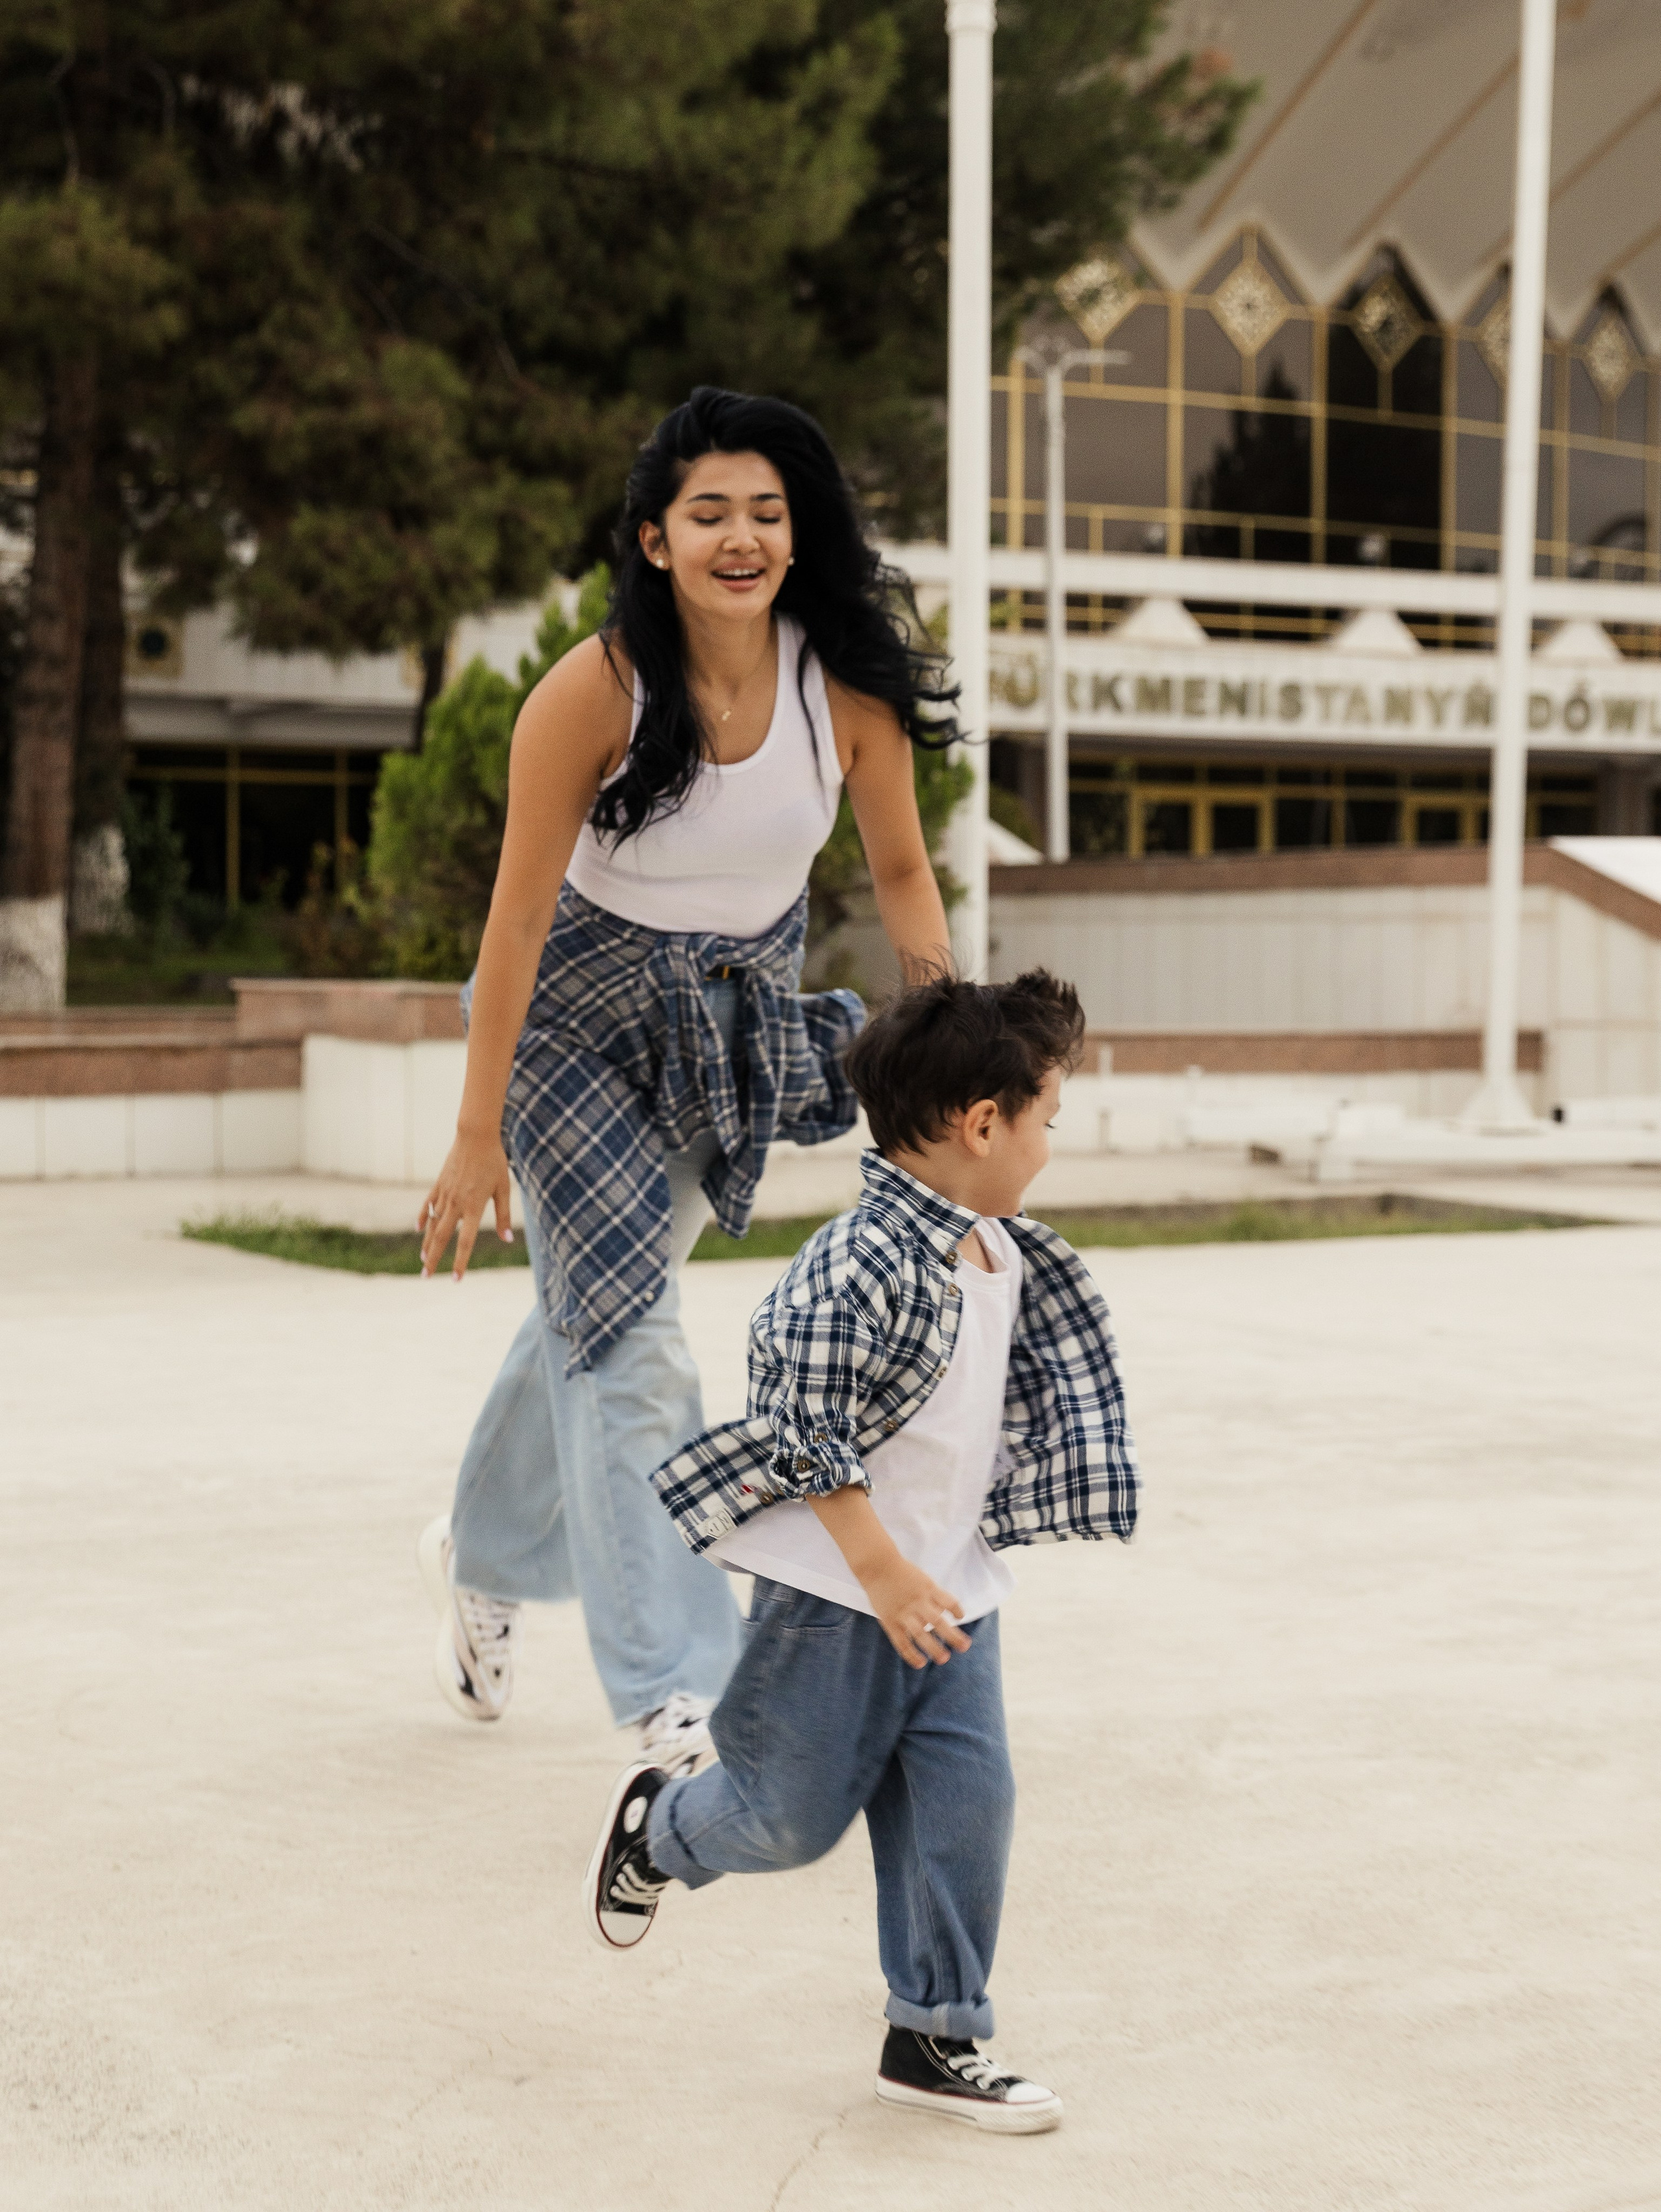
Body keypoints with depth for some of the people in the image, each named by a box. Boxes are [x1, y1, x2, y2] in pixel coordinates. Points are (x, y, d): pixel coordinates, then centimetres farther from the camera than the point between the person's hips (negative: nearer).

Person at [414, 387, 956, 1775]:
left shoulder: (846, 682, -17)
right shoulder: (592, 694, -26)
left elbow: (902, 868, -3)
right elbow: (520, 912, -21)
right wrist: (479, 1134, -19)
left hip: (742, 1017, 4)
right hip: (586, 1014, -4)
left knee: (604, 1294, 19)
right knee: (627, 1340, -10)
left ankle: (486, 1558, 44)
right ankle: (673, 1692, -5)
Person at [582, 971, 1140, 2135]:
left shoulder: (1004, 1260, 6)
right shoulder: (861, 1265, -23)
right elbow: (813, 1436, -23)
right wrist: (886, 1574, -23)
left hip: (951, 1593, 8)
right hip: (836, 1595, -7)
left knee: (966, 1807, 2)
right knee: (796, 1816, 6)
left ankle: (937, 2038, 14)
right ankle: (655, 1827, 37)